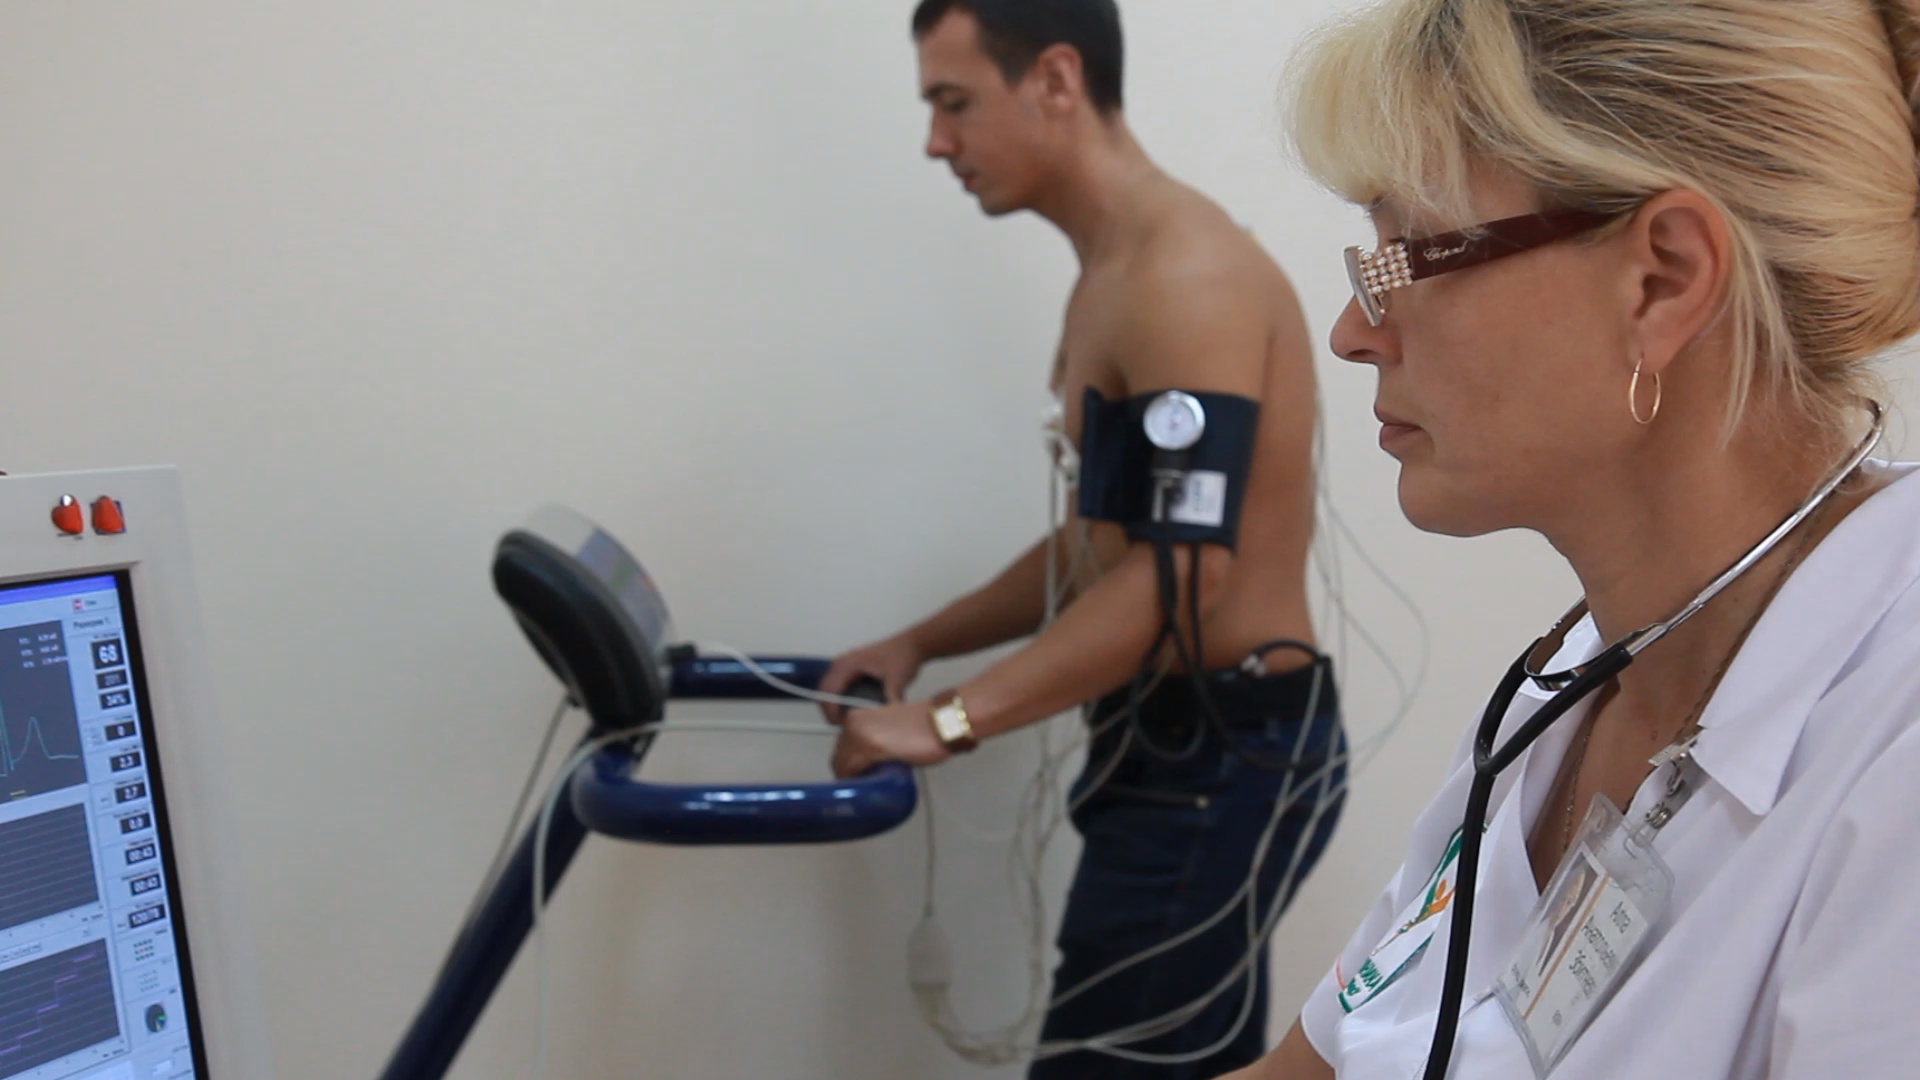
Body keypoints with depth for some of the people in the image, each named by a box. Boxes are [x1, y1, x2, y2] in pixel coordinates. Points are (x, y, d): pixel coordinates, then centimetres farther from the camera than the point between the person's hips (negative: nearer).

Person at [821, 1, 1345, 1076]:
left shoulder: (1188, 274, -18)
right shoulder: (1116, 277, 14)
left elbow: (1182, 572, -26)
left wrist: (952, 719, -27)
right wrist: (918, 644, 13)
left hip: (1224, 765, -10)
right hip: (1191, 753, 10)